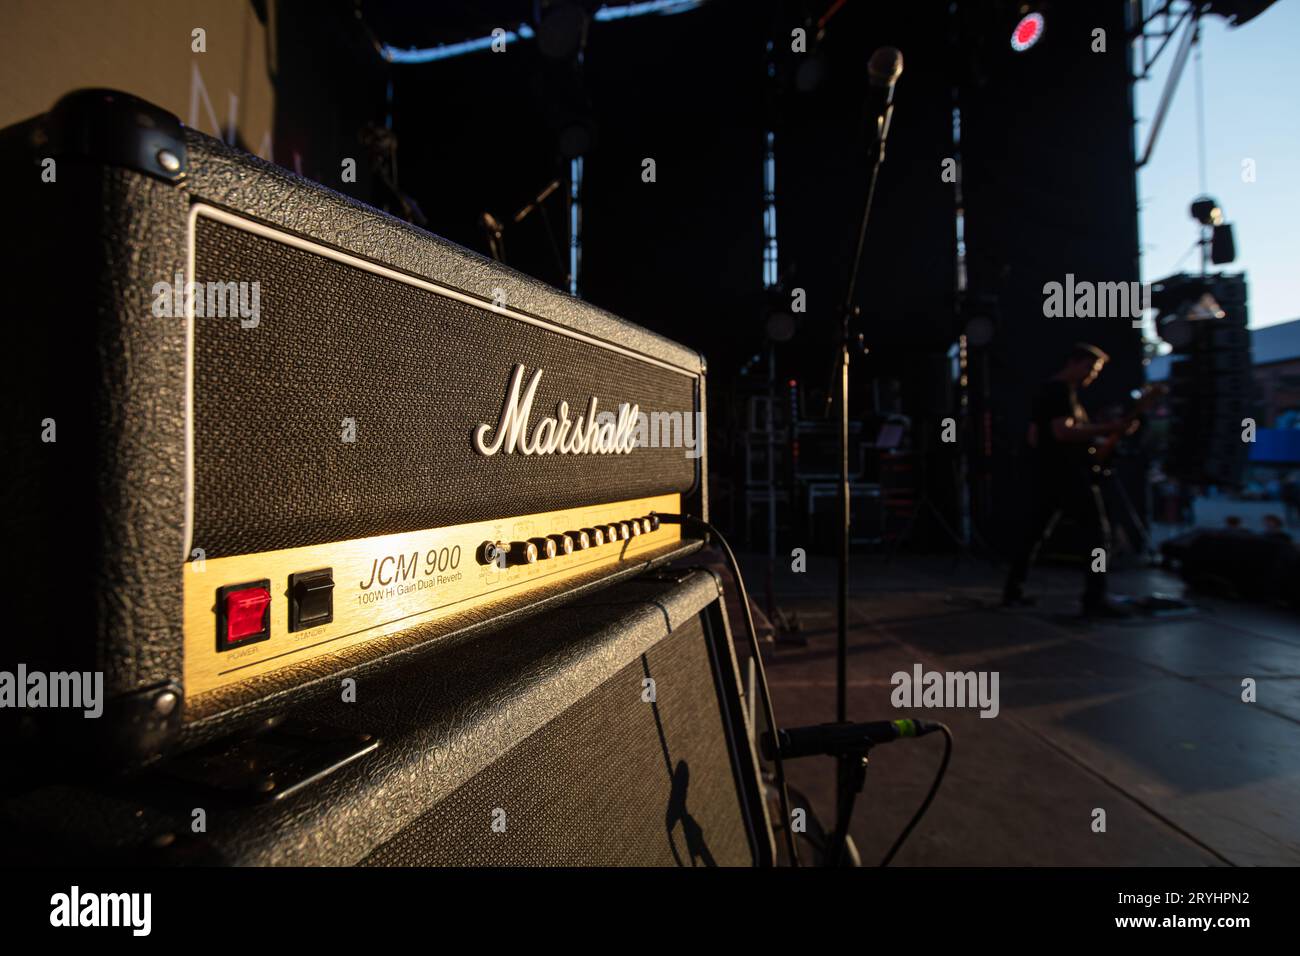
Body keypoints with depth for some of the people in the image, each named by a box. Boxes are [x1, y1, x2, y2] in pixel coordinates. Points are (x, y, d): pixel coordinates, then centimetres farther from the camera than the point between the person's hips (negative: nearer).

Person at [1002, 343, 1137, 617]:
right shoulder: (1061, 390, -10)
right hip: (1068, 474, -10)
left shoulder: (1046, 390, 20)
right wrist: (1107, 429, -23)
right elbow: (1063, 431, -24)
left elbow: (1034, 437, 24)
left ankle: (1012, 591, 14)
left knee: (1035, 533, 11)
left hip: (1046, 473, 10)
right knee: (1097, 532, -6)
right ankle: (1094, 600, -7)